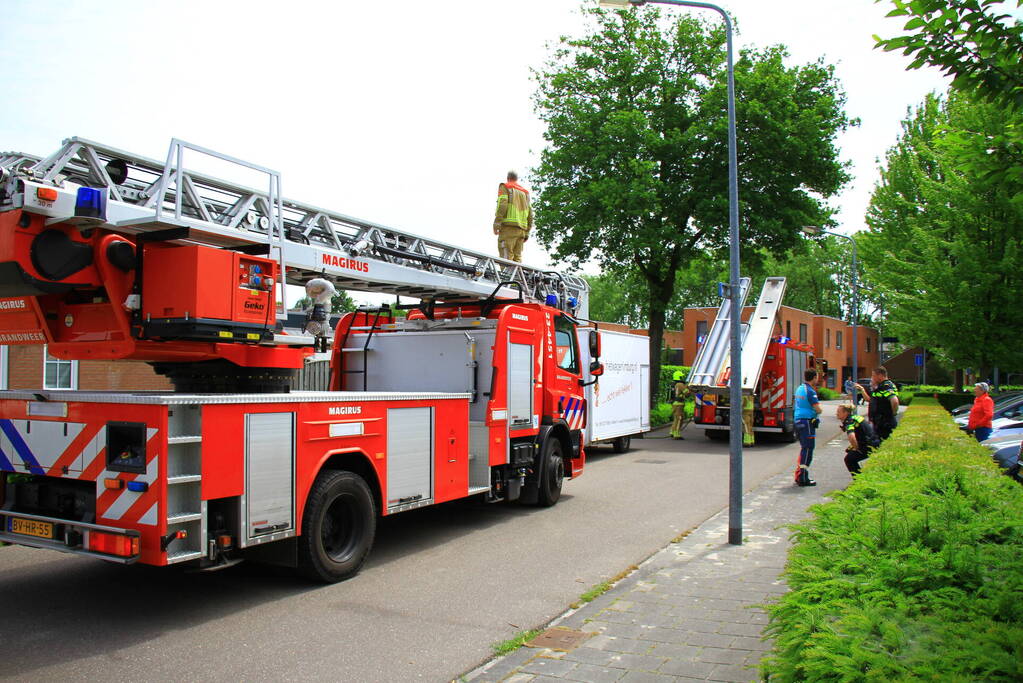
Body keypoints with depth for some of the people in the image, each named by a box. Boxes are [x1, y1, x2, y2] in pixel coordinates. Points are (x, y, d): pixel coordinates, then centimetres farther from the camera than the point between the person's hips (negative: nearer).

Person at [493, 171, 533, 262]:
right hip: (522, 229, 6)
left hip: (509, 227, -6)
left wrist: (496, 224, -12)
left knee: (506, 257, -13)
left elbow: (502, 205, -8)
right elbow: (530, 213, 18)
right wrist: (527, 232, 18)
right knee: (517, 257, 5)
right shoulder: (525, 192, 25)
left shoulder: (505, 187, 9)